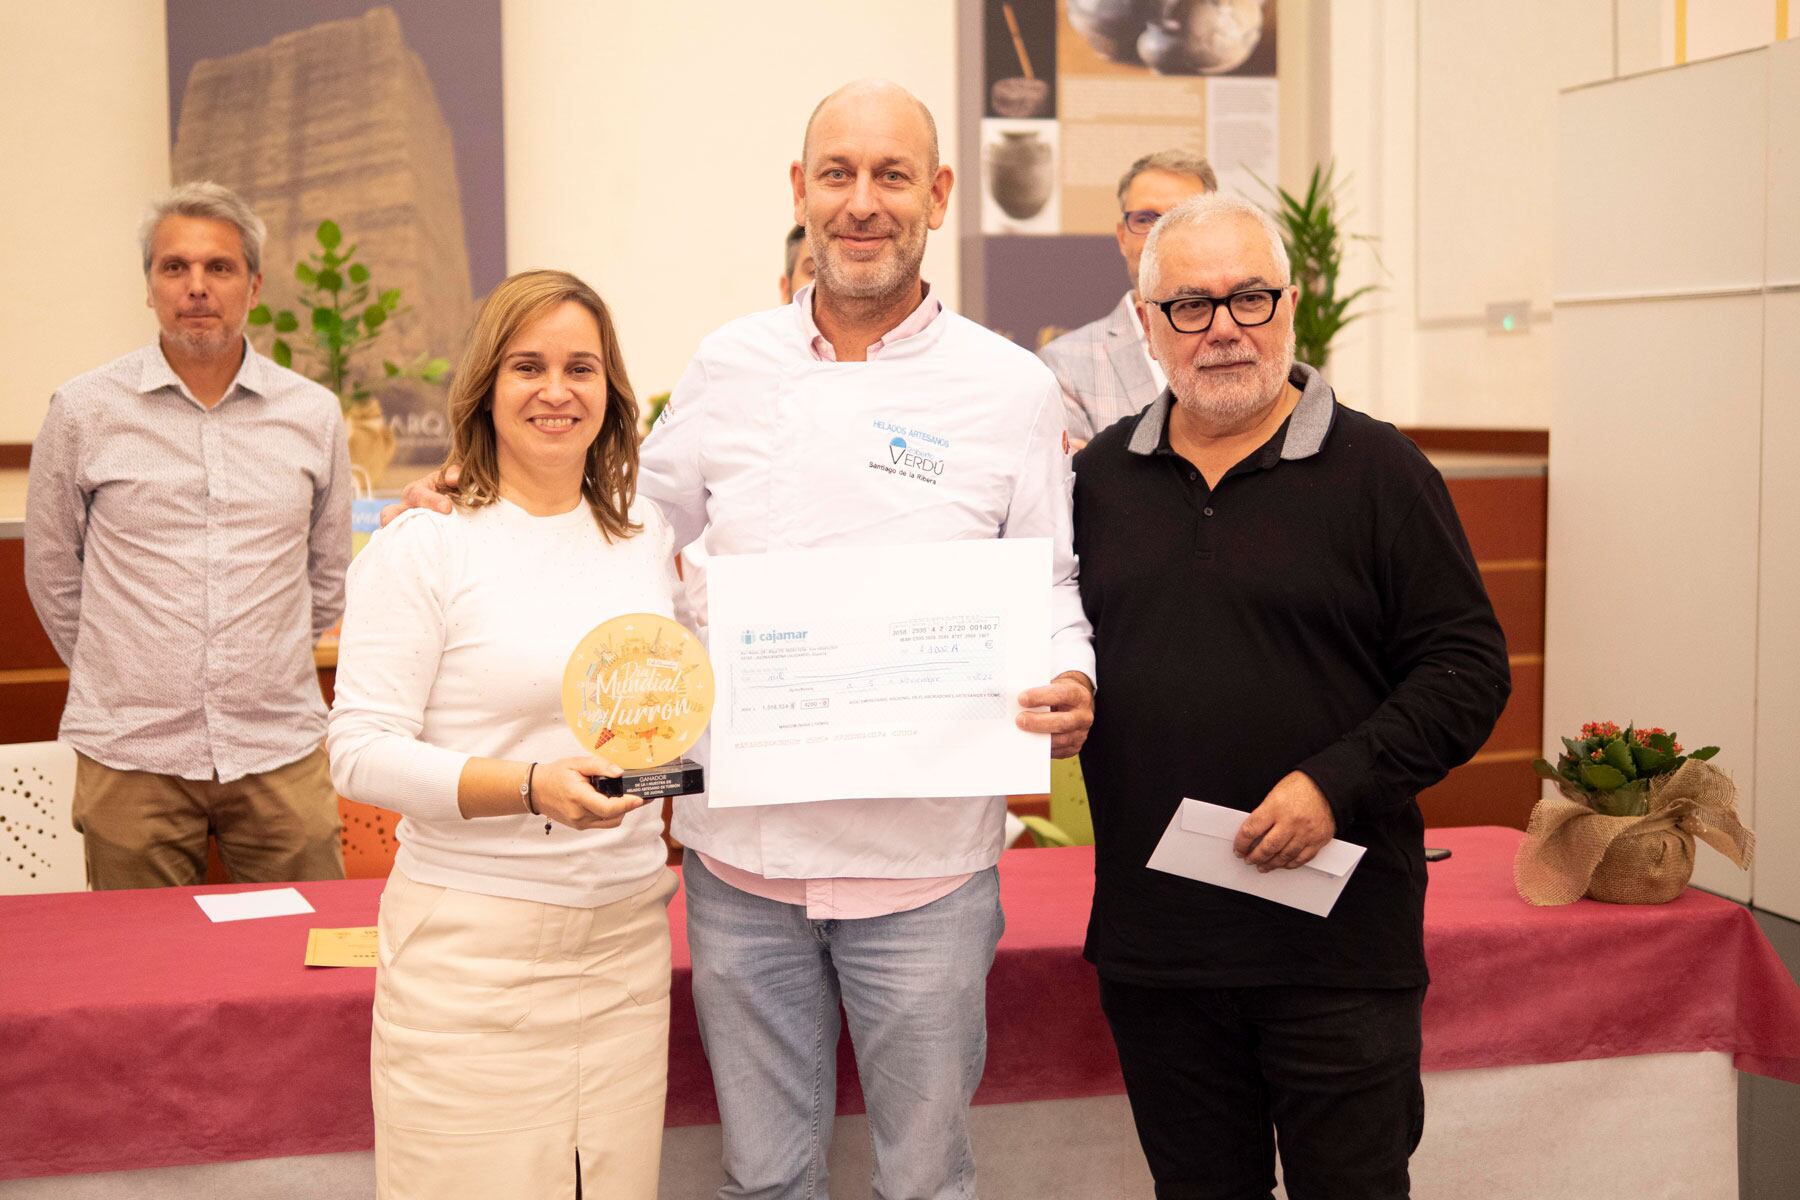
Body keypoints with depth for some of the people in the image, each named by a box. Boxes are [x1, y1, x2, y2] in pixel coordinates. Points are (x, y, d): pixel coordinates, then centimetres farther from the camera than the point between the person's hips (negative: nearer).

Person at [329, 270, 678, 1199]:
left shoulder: (647, 538, 11)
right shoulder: (422, 548, -6)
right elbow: (361, 750, -11)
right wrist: (532, 788, -23)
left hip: (627, 934, 5)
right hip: (473, 944, -4)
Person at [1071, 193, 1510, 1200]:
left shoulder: (1376, 470, -3)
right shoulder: (1102, 476, 10)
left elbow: (1468, 667, -7)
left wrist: (1339, 782, -17)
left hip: (1338, 940, -4)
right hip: (1152, 940, 4)